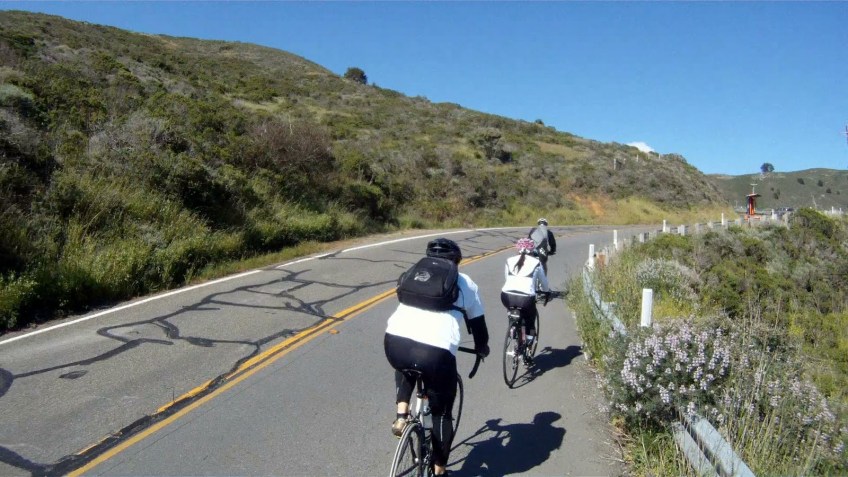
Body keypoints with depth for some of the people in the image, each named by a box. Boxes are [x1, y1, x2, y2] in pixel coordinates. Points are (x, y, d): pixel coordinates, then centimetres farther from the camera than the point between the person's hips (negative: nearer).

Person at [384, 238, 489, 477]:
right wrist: (482, 348, 49)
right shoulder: (466, 284, 21)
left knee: (406, 368, 40)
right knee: (442, 413, 21)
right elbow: (478, 325, 28)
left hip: (394, 343, 3)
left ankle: (401, 416, 24)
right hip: (436, 352, -2)